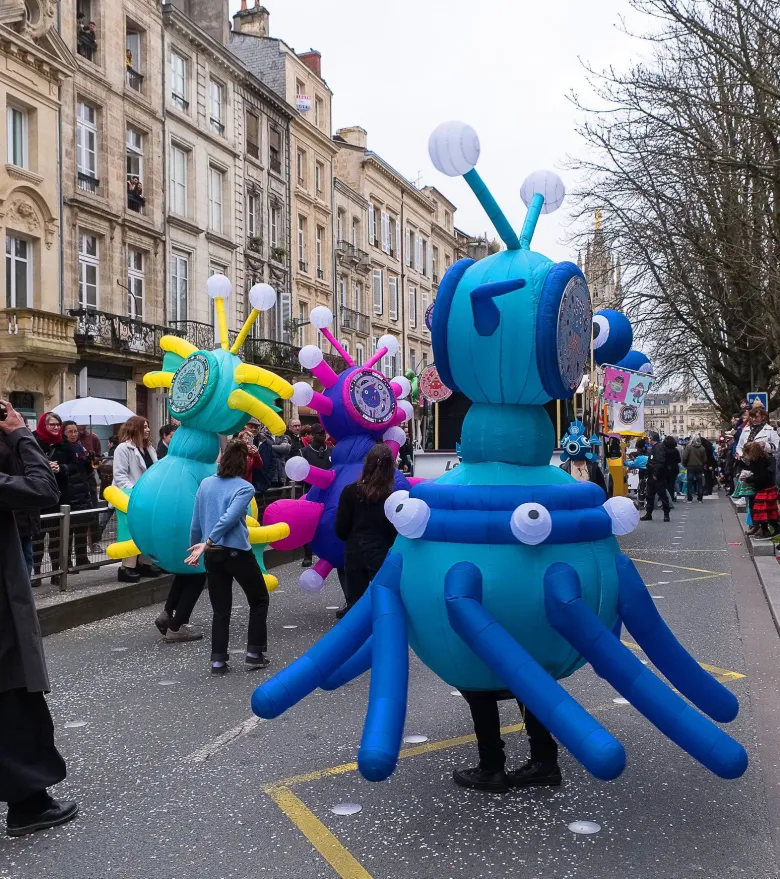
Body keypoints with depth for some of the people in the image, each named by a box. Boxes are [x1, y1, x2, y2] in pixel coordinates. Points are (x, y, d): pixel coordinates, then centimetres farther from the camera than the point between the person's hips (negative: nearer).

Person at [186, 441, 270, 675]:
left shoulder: (205, 484, 5)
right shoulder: (244, 488, -7)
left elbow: (196, 522, 9)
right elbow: (229, 519, -19)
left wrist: (197, 544, 21)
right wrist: (206, 544, -17)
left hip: (212, 555, 4)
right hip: (237, 553, -4)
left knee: (221, 609, 13)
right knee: (259, 600, 16)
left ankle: (218, 660, 9)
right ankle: (254, 653, 14)